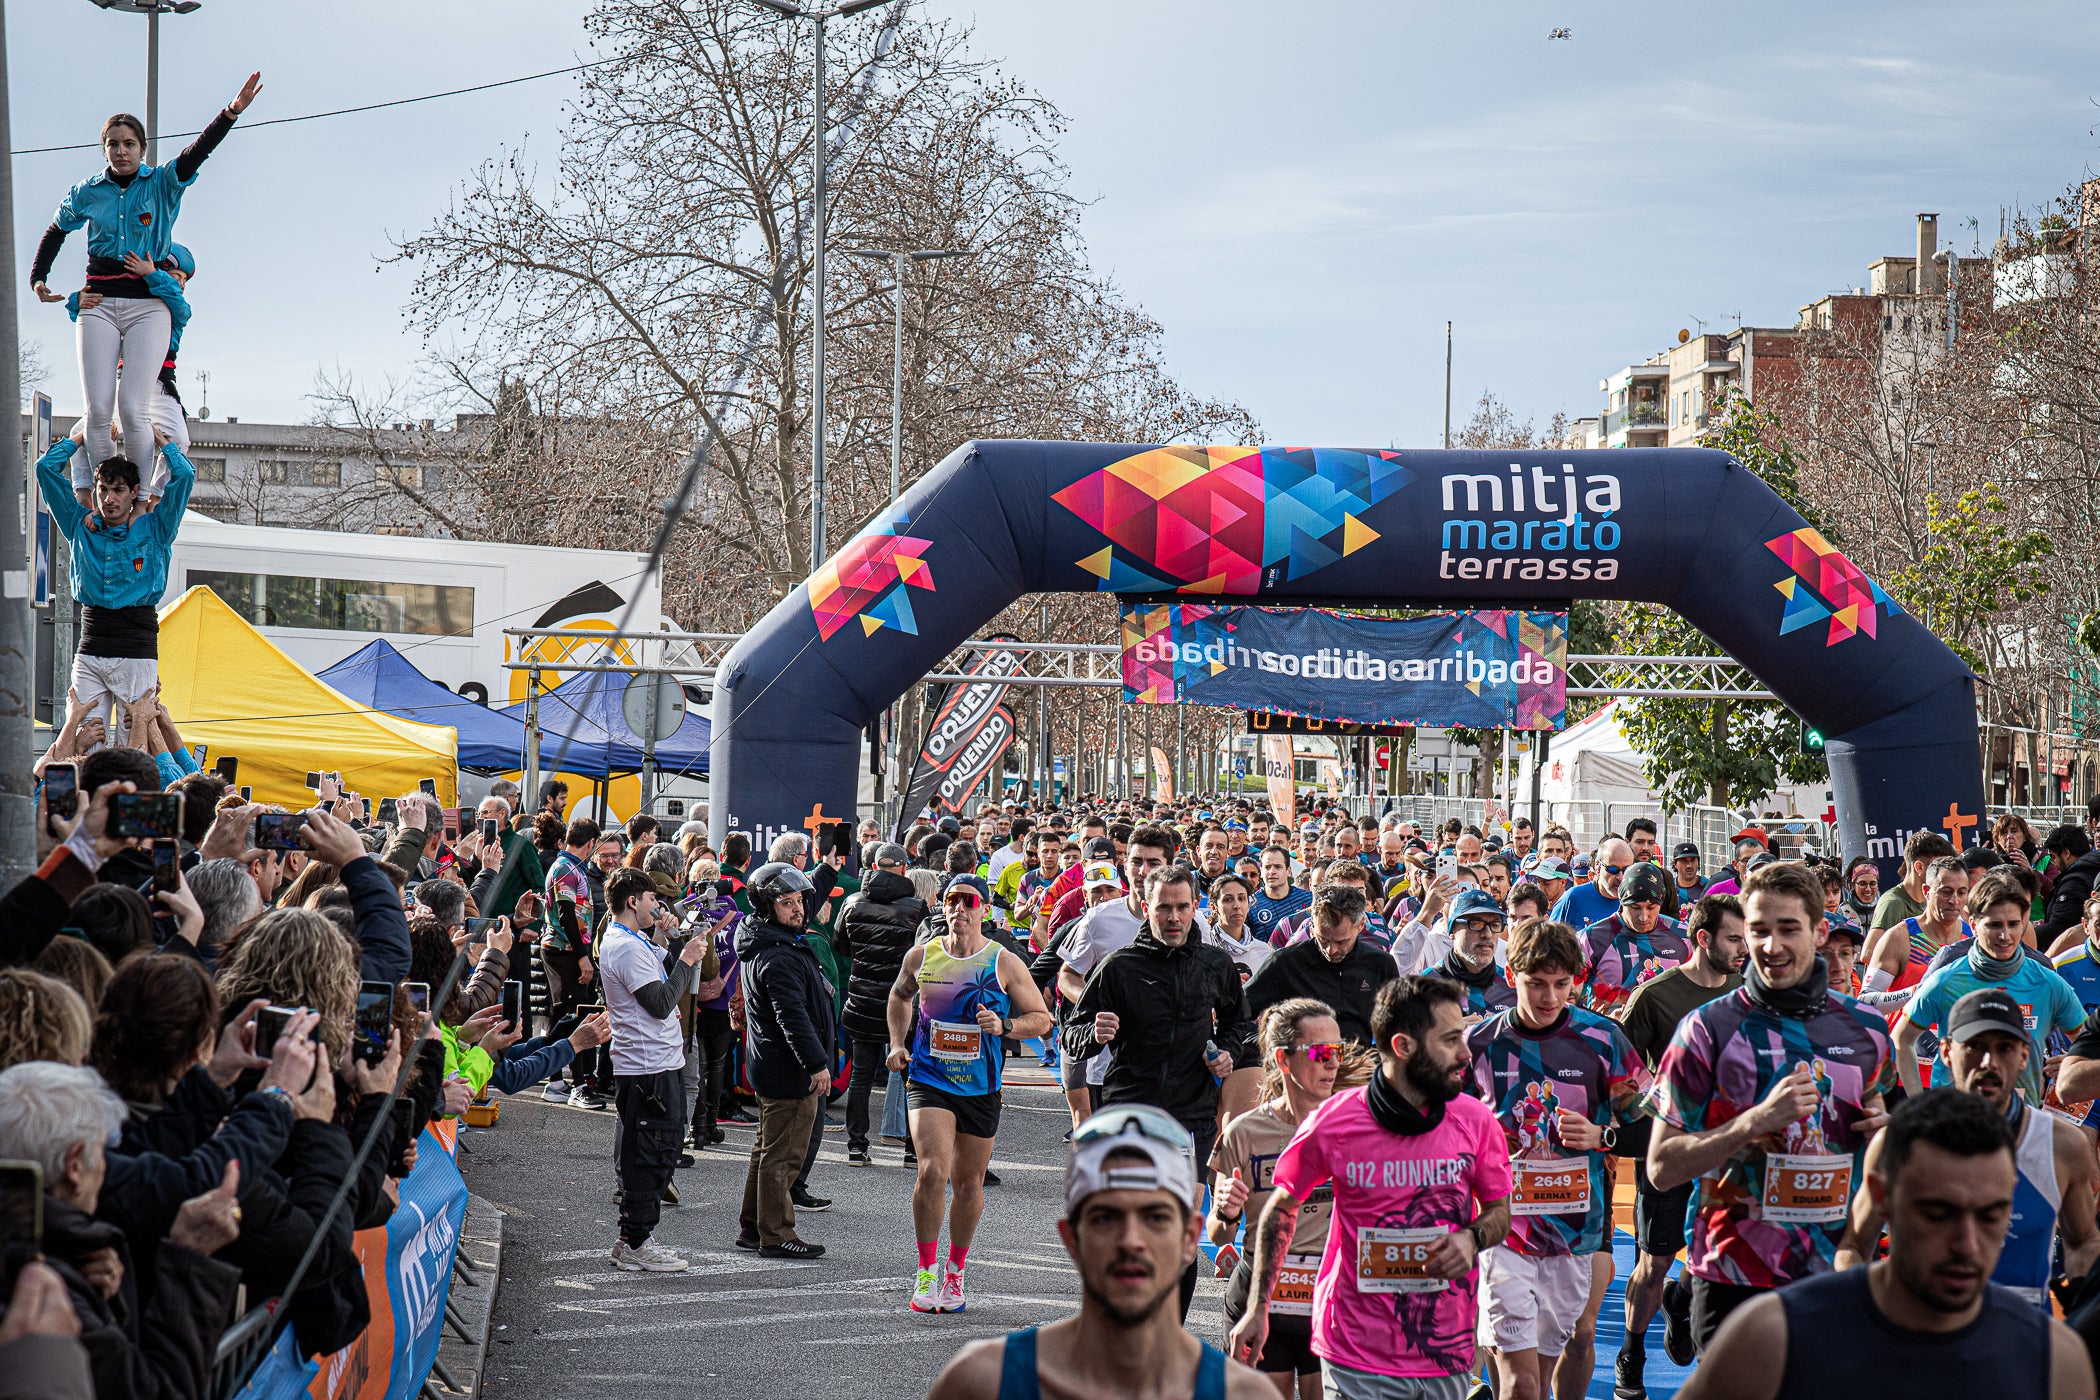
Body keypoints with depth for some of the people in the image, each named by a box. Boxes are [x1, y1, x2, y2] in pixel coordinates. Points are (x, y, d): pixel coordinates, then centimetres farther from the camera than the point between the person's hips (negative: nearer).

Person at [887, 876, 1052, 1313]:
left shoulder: (1004, 963, -4)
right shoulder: (921, 956, 2)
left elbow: (1042, 1018, 2)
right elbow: (900, 995, 24)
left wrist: (1004, 1026, -16)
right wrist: (898, 1043, 11)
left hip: (980, 1088, 0)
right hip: (928, 1080, 0)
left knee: (969, 1183, 10)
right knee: (933, 1171, -19)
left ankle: (955, 1273, 29)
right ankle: (926, 1272, -6)